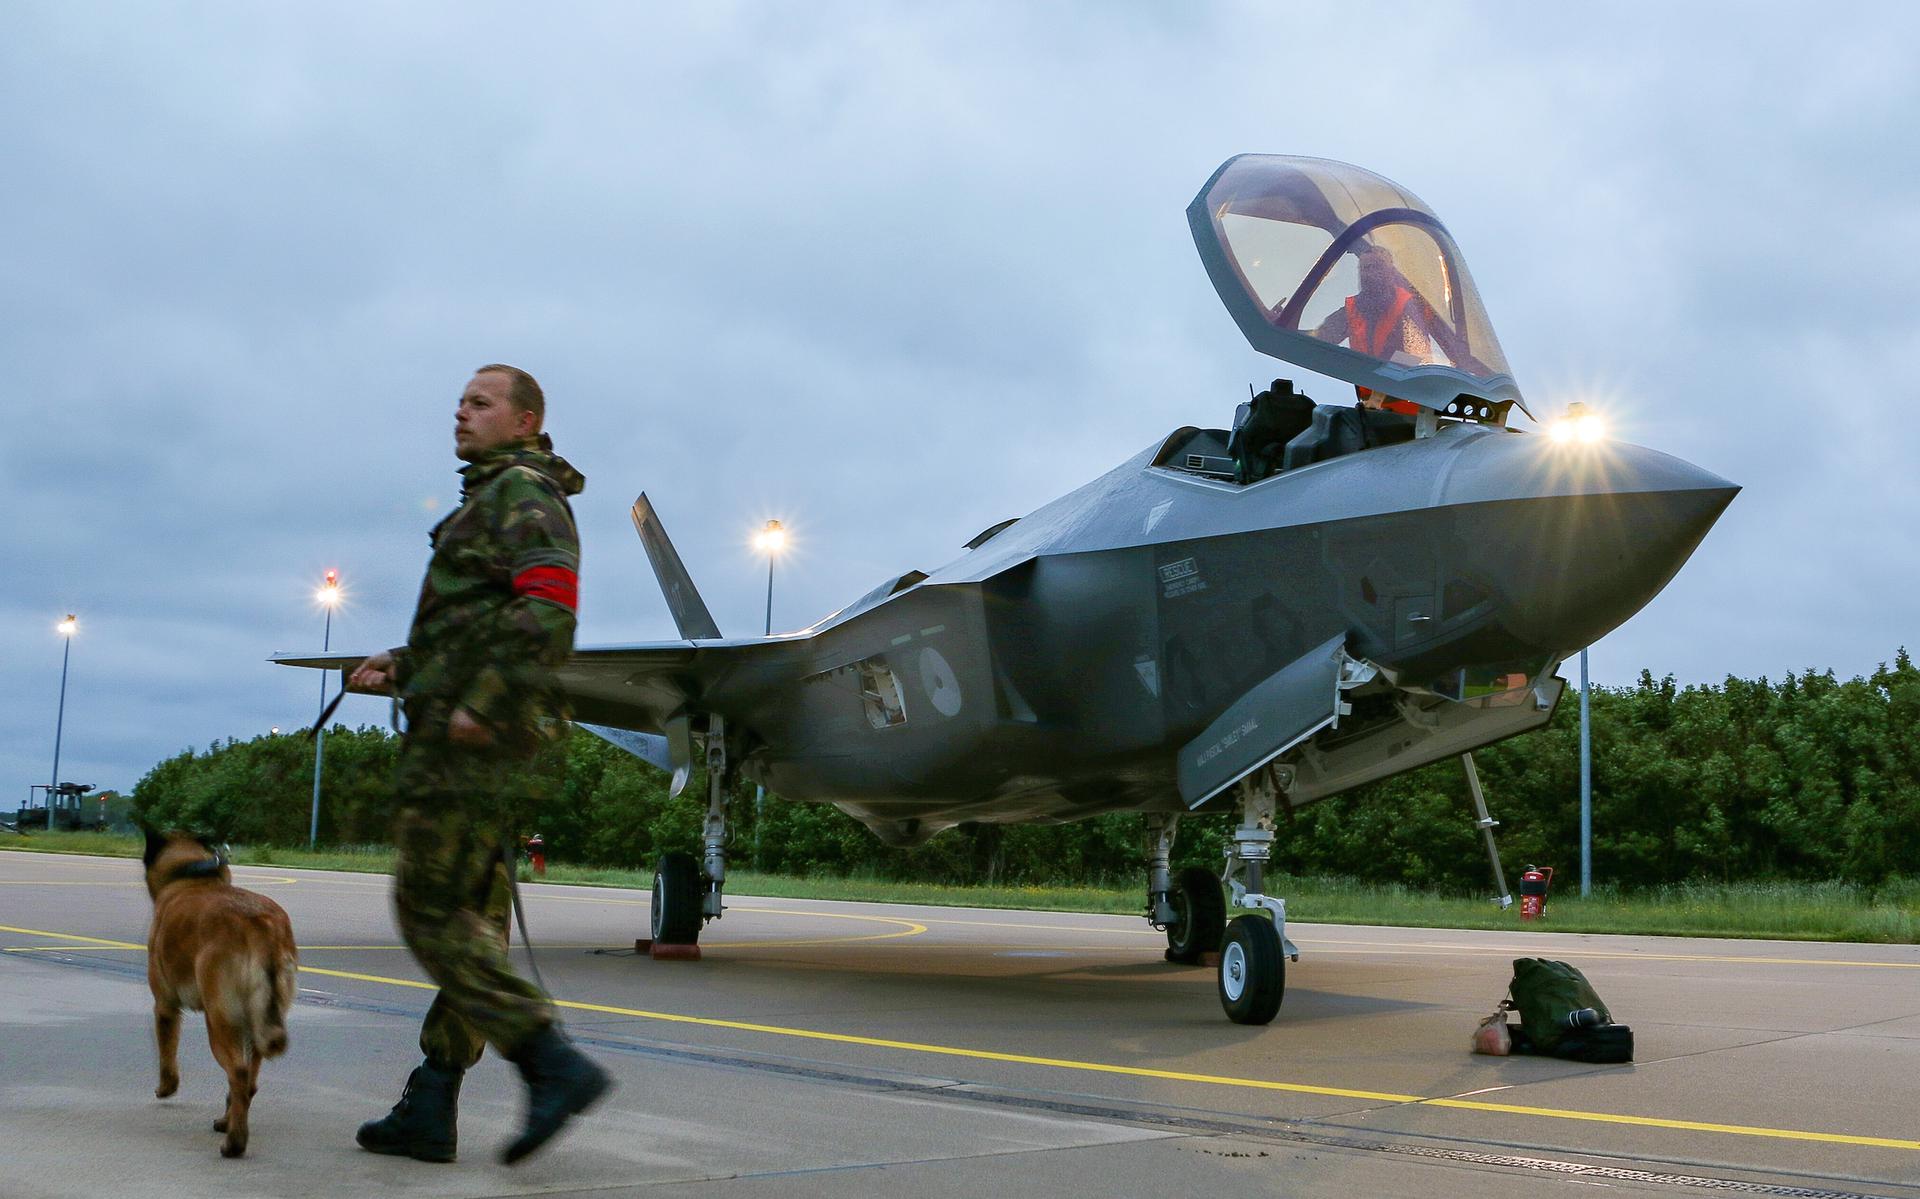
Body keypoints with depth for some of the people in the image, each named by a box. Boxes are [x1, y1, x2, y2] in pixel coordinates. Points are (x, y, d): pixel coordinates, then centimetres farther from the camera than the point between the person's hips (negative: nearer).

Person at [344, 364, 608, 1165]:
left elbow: (549, 612, -24)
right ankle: (429, 1111, 11)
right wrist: (397, 669, 16)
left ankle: (555, 1067, -15)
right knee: (474, 922, 7)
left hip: (468, 738, -10)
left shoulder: (522, 492, -8)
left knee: (433, 915, -10)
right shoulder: (490, 504, 25)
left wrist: (481, 707, -24)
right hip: (479, 743, 10)